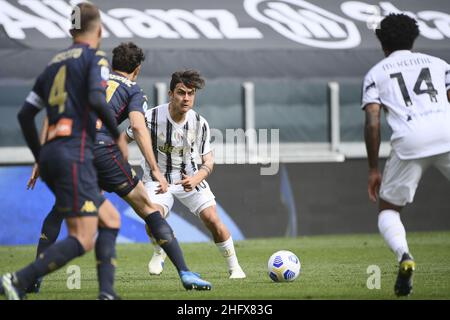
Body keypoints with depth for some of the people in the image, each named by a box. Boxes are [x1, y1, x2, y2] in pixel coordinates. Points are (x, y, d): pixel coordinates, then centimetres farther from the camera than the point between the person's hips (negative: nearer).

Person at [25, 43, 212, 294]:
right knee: (147, 207, 4)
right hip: (99, 146, -4)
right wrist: (155, 170, -8)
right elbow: (138, 126, -4)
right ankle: (185, 273, -3)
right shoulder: (133, 90, 15)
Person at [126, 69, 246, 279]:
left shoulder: (199, 123, -13)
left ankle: (234, 267, 7)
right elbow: (124, 139, -5)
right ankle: (159, 253, 8)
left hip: (189, 177, 2)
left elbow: (208, 162, -9)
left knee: (212, 219, -13)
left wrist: (195, 180, -30)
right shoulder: (152, 118, -20)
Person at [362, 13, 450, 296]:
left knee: (389, 209, 16)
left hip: (410, 143, -1)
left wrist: (373, 169, 13)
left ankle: (403, 256, -13)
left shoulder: (375, 74, 20)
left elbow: (372, 124, 9)